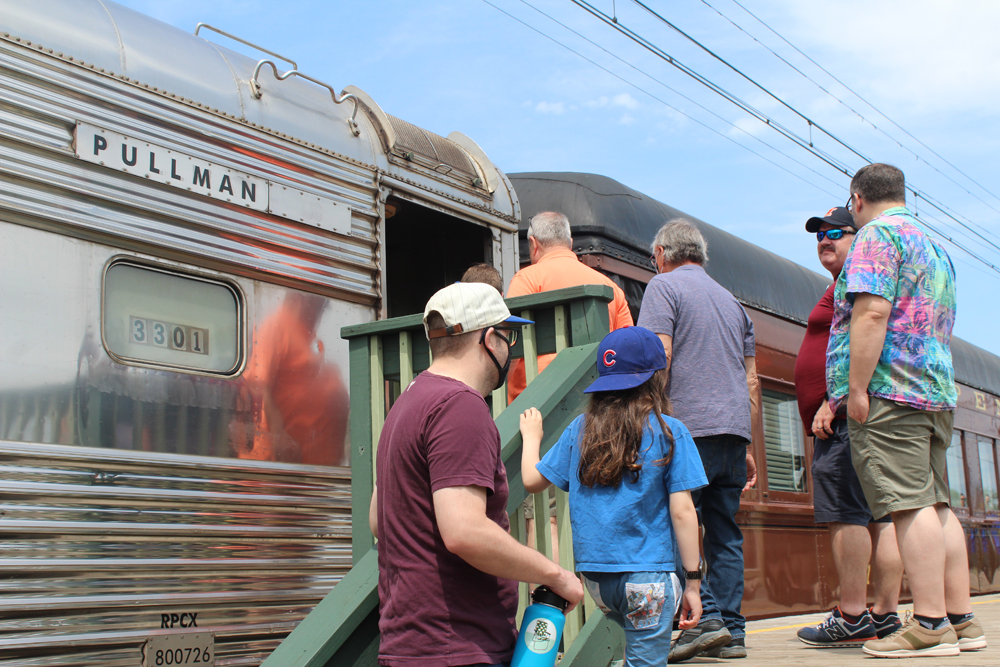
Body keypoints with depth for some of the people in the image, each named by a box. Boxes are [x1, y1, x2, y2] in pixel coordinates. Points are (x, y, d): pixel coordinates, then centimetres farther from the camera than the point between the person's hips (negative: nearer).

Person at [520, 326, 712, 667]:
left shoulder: (580, 429, 5)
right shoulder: (669, 432, -5)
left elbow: (532, 480, 10)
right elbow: (682, 512, -8)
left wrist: (532, 436, 28)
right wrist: (693, 581, -3)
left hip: (595, 574, 4)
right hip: (647, 573, -4)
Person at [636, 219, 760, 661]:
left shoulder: (664, 286, 2)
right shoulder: (730, 300, 23)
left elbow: (658, 358, -11)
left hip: (690, 426, -7)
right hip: (734, 431, 7)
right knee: (725, 534, 8)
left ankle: (705, 616, -11)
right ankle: (731, 632, 8)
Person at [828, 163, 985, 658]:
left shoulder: (877, 234, -4)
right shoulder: (935, 249, 25)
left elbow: (872, 312, -18)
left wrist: (857, 388, -19)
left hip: (888, 393, -9)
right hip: (937, 393, 9)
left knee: (910, 505, -11)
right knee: (936, 506, 9)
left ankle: (930, 626, -13)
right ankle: (961, 619, 10)